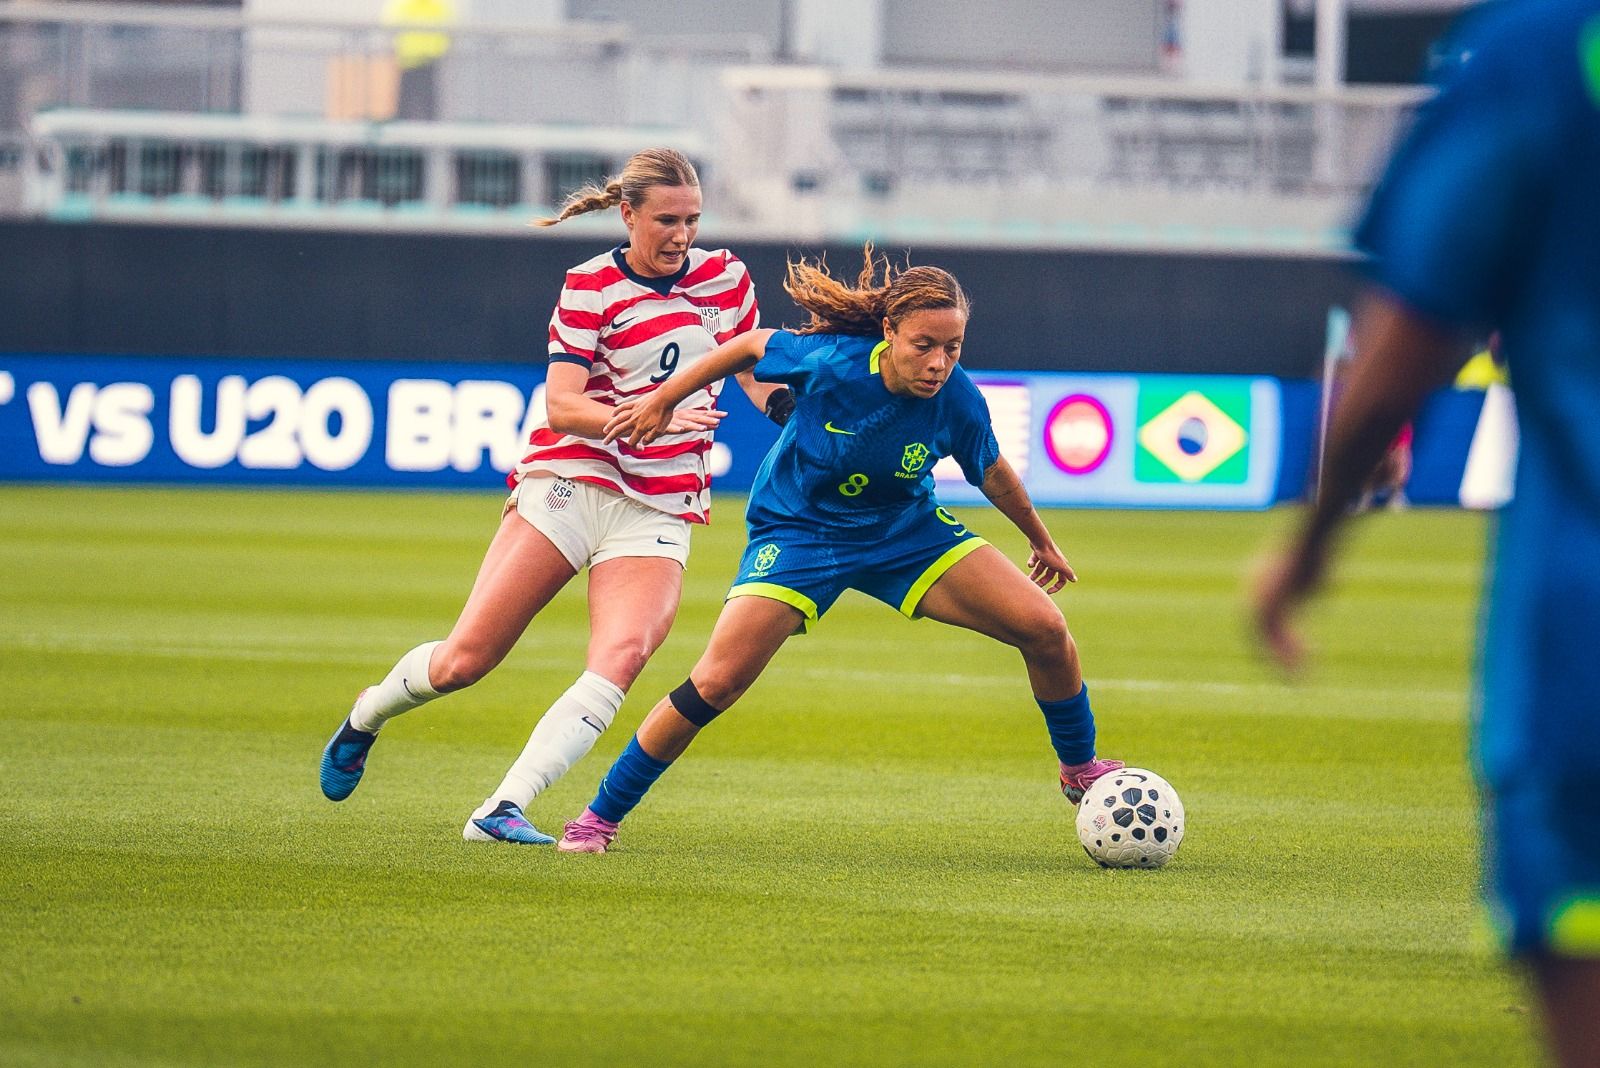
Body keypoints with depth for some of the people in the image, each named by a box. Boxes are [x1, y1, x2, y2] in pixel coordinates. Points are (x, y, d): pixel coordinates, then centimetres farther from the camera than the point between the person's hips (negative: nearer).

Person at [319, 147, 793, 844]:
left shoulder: (725, 277, 9)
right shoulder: (591, 286, -3)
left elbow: (763, 381, 22)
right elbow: (561, 405, -13)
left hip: (658, 514, 3)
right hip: (568, 481, -3)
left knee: (620, 658, -25)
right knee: (463, 661, -5)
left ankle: (502, 810, -26)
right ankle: (366, 717, 28)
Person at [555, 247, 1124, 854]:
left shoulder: (958, 402, -21)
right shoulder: (830, 360, -29)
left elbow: (993, 474, 2)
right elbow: (750, 347, -8)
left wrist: (1040, 540, 17)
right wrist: (663, 400, 2)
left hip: (906, 531, 3)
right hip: (798, 531, -3)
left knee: (1044, 629, -10)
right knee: (717, 682, -18)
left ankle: (1079, 769, 16)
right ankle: (601, 817, -1)